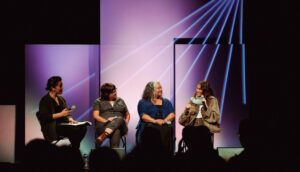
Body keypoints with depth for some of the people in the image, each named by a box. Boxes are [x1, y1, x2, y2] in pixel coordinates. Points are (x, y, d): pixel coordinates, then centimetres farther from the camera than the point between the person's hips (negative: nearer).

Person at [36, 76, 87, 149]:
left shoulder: (61, 99, 19)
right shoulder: (45, 100, -4)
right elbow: (44, 117, -15)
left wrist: (70, 119, -2)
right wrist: (61, 114, -17)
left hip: (64, 124, 7)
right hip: (52, 128, -7)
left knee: (82, 128, -21)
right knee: (75, 129, -31)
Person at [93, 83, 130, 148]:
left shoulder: (120, 101, 24)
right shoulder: (98, 102, 15)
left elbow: (127, 115, 29)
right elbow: (95, 115, 2)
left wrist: (126, 122, 5)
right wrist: (106, 121, -17)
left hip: (120, 126, 2)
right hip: (103, 126, -2)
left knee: (120, 119, -38)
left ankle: (102, 136, -59)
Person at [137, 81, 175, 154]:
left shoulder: (166, 102, 27)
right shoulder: (143, 102, 15)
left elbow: (172, 114, 13)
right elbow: (143, 115, 0)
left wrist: (165, 120, -8)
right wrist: (155, 121, -16)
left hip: (165, 125, 2)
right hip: (150, 125, -2)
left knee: (168, 129, -33)